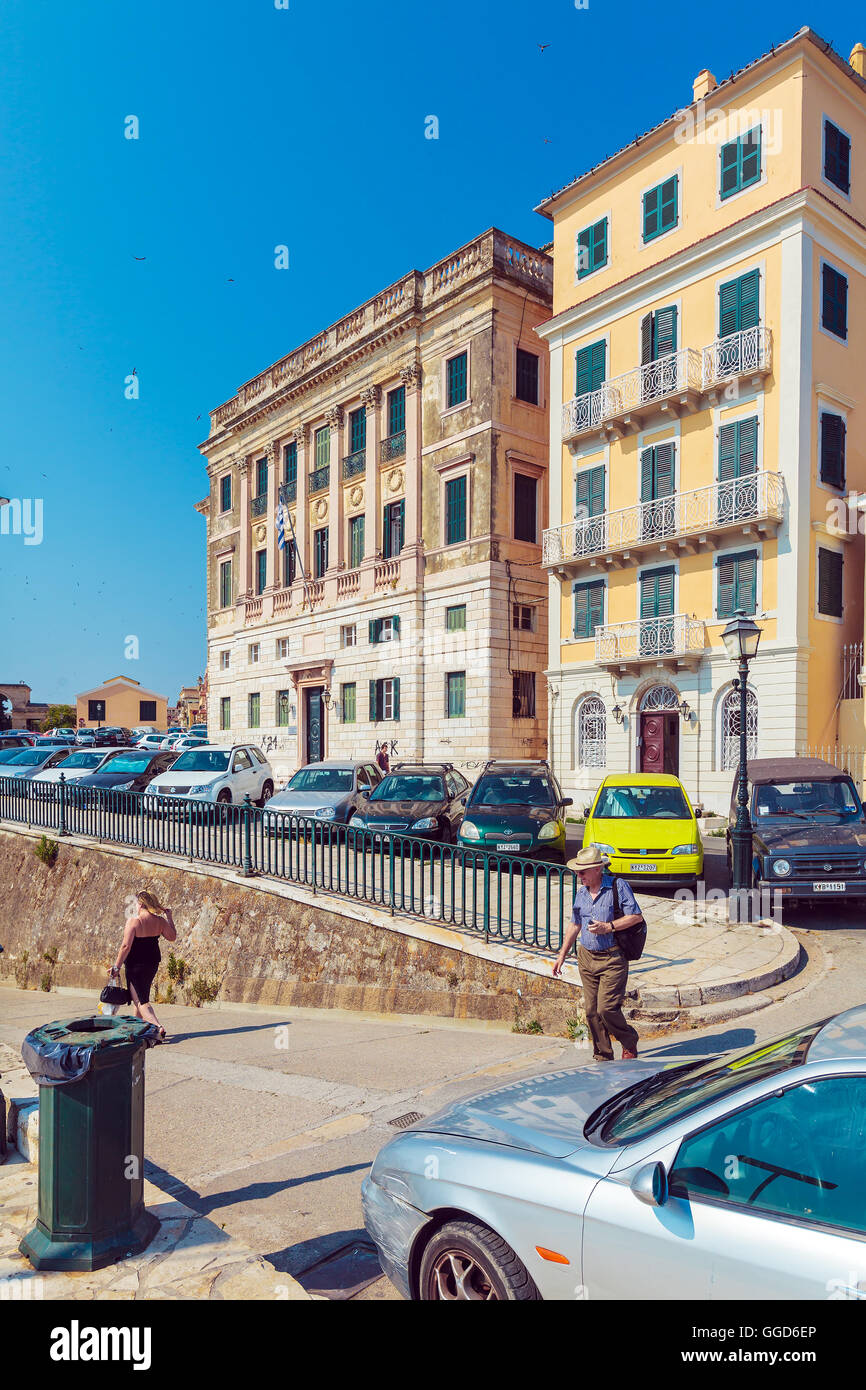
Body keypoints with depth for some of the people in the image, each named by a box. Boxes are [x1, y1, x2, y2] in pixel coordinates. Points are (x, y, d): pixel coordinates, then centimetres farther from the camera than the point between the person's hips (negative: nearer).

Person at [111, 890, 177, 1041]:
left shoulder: (133, 921, -18)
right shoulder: (159, 921, -1)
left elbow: (126, 946, -19)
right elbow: (172, 937, 12)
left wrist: (116, 966, -11)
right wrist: (169, 917, 18)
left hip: (136, 965, -6)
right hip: (153, 963, 6)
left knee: (140, 1000, -4)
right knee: (141, 995, 24)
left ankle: (158, 1027, -22)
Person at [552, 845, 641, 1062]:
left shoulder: (618, 886, -8)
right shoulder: (581, 893, 10)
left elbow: (636, 916, -11)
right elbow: (575, 926, 20)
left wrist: (608, 927, -19)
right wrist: (562, 955, 19)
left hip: (613, 959, -6)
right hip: (586, 957, 6)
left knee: (606, 1009, -11)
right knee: (591, 1011, 6)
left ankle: (629, 1042, 17)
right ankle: (603, 1056, 20)